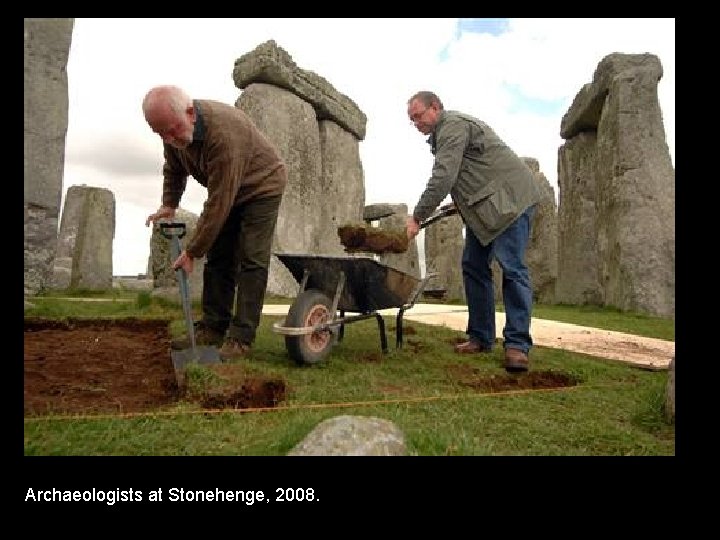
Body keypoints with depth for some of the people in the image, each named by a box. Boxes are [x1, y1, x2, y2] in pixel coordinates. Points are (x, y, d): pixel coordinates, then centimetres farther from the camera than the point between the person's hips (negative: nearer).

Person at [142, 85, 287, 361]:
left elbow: (218, 204, -35)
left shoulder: (224, 134, -38)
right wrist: (169, 204, 0)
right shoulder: (175, 126, -12)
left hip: (262, 185, -8)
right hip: (227, 189, 8)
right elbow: (174, 169, 11)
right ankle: (213, 328, 8)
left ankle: (240, 338, -12)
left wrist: (192, 251, -28)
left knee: (251, 261, -14)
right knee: (218, 258, 3)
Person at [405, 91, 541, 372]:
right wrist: (462, 203, 6)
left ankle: (517, 344, -14)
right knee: (473, 266, 5)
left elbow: (443, 178, -24)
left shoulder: (453, 126, -14)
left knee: (511, 267, -15)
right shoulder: (441, 134, 19)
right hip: (482, 205, 10)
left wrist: (417, 217, -21)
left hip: (509, 198, -10)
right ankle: (480, 337, 10)